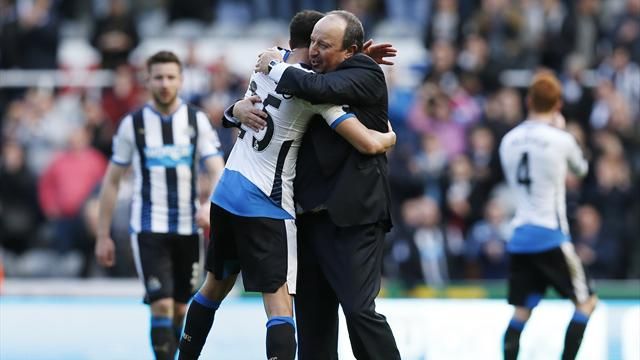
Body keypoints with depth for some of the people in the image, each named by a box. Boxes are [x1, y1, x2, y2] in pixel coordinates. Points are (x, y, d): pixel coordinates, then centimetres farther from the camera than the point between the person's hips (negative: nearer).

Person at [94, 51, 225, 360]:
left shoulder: (197, 121, 3)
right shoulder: (133, 124, 0)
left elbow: (217, 172, -6)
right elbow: (112, 181, 6)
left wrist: (210, 206, -27)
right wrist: (103, 235, 4)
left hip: (188, 227, 2)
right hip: (148, 227, -2)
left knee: (181, 308, 9)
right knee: (161, 306, -14)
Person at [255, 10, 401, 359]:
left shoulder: (366, 75, -6)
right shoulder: (312, 76, 14)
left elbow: (320, 89, -24)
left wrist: (275, 67, -9)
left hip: (353, 215, -7)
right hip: (312, 215, 7)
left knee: (359, 308, -12)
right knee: (312, 315, 9)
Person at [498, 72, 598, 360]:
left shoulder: (509, 140, 6)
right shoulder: (560, 140, -9)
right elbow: (580, 169, 12)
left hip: (519, 237, 5)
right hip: (550, 236, -5)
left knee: (522, 310, 11)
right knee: (586, 302, 7)